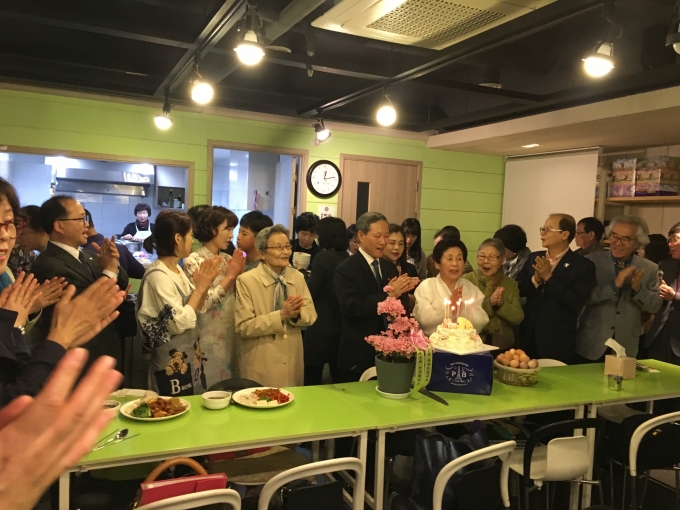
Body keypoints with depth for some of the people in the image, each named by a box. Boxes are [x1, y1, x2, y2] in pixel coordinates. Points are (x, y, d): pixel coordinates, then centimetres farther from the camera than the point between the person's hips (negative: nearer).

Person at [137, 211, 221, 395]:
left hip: (190, 357, 9)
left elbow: (195, 309, 14)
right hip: (172, 364, -9)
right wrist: (199, 288, -18)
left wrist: (205, 285, -2)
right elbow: (178, 323, -24)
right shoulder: (158, 276, -21)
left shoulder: (177, 270, 6)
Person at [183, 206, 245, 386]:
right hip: (208, 339, -6)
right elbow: (200, 304, -21)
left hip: (231, 336, 6)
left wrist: (239, 274, -6)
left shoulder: (228, 259, 8)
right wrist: (229, 277, -16)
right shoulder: (193, 261, -11)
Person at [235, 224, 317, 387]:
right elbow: (244, 327, -15)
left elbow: (311, 315, 3)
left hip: (293, 362, 4)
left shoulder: (298, 277, 4)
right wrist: (281, 315, -25)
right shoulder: (246, 280, -11)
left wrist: (296, 314, -20)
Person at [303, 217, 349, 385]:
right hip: (343, 327, 7)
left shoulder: (323, 258, -13)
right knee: (339, 380, 15)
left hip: (322, 328, -6)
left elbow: (311, 292, -13)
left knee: (311, 380, 4)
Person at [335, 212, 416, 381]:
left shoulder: (390, 267, 8)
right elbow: (352, 308, -23)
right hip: (358, 354, -5)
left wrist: (403, 291, -14)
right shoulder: (345, 269, -11)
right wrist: (388, 295, -26)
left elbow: (401, 307, 7)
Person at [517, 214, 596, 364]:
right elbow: (517, 290, 3)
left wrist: (548, 277, -20)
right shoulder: (534, 258, 8)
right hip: (529, 337, 5)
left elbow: (577, 303, -18)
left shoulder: (583, 265, -8)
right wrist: (535, 279, -16)